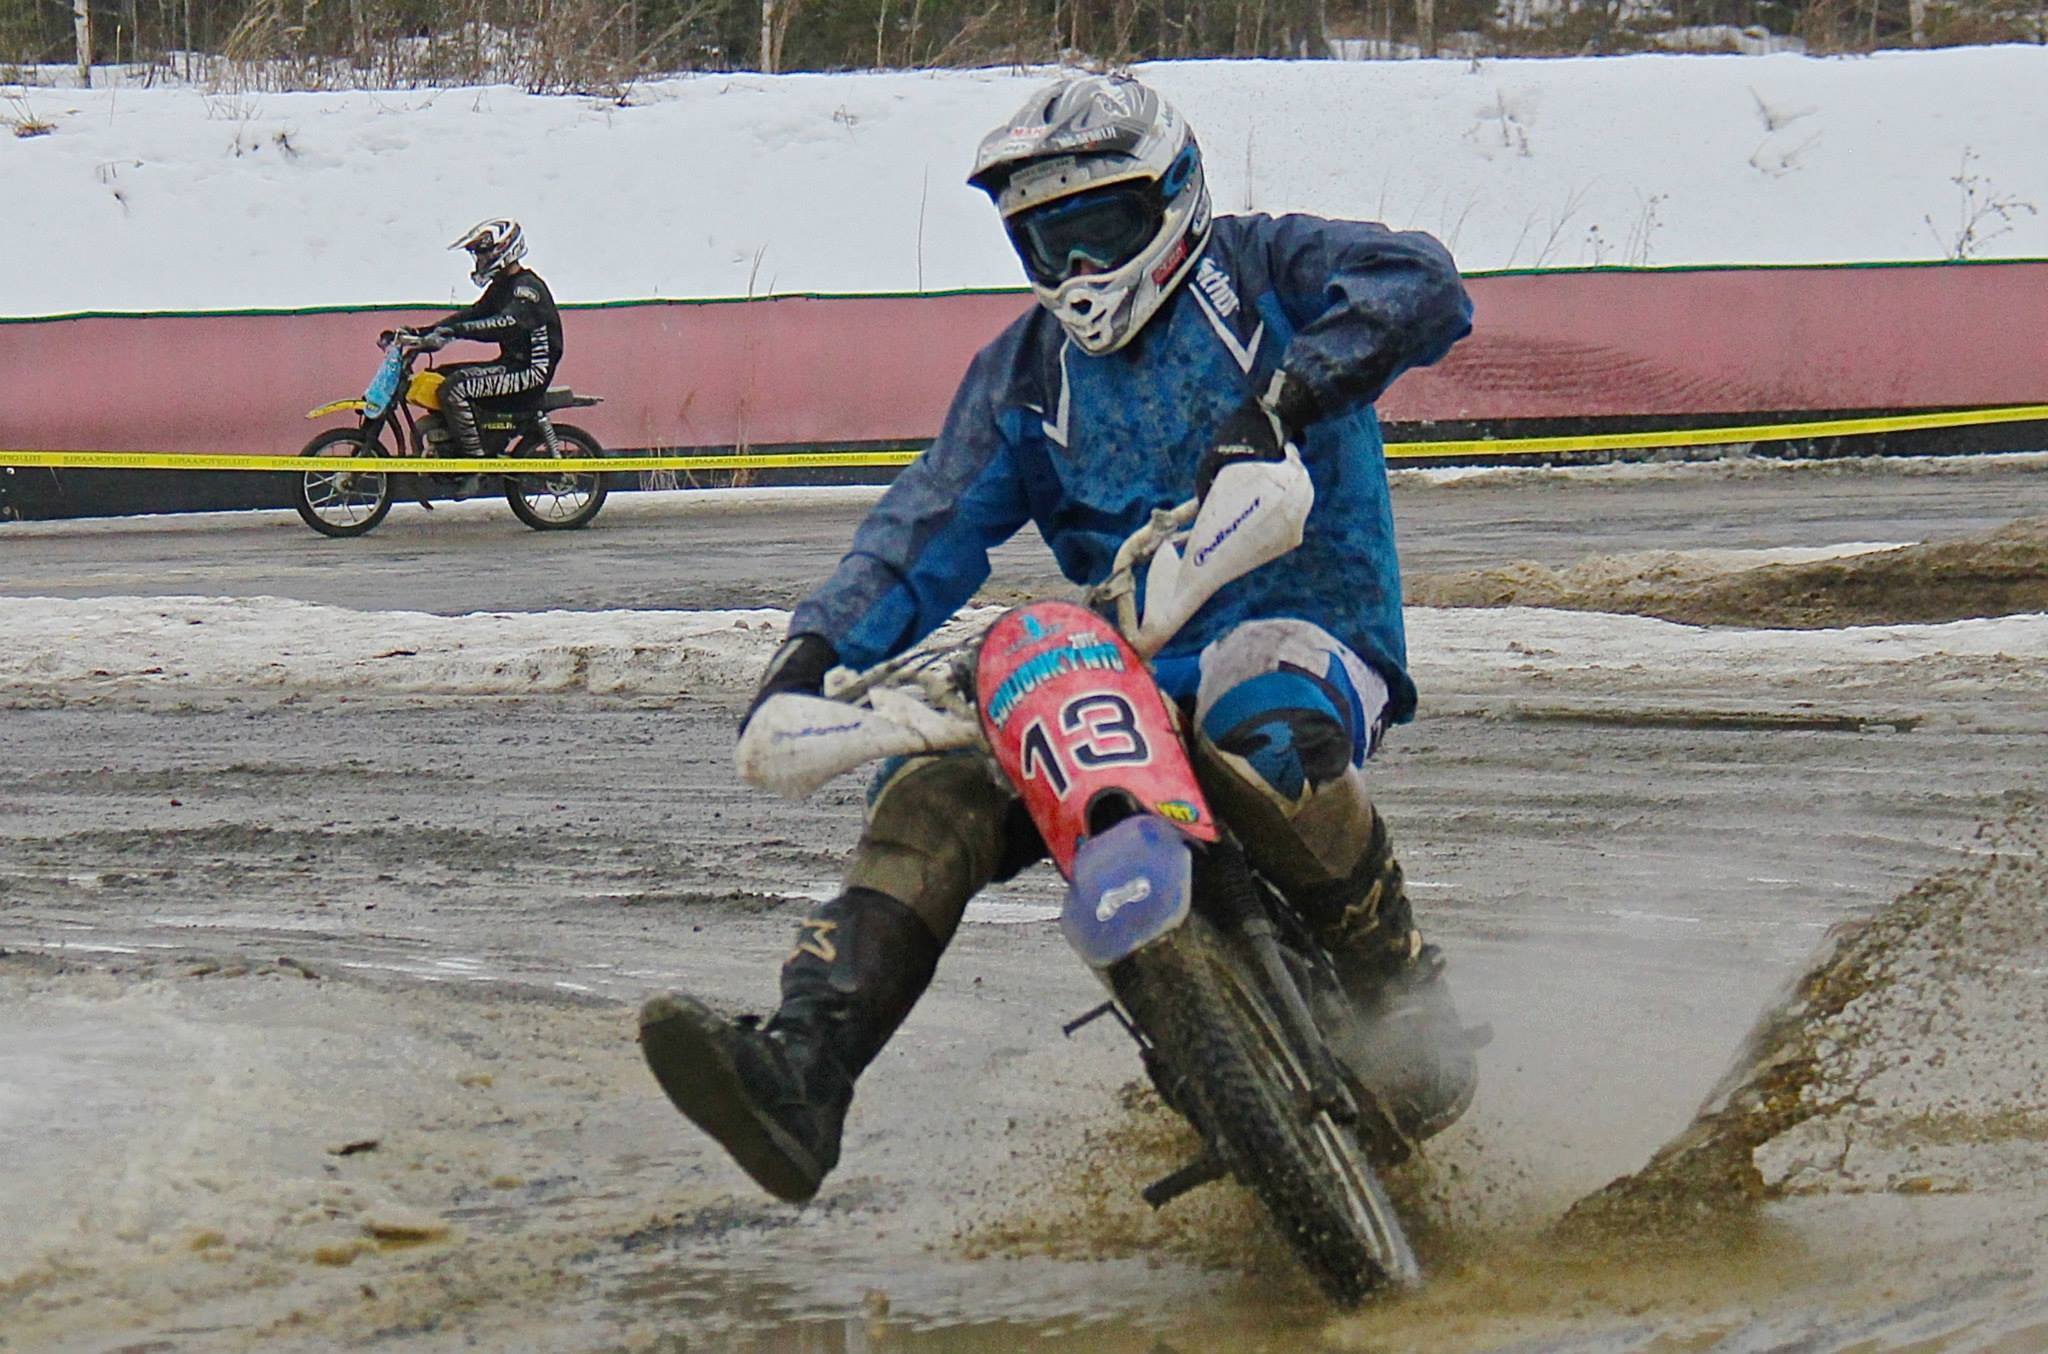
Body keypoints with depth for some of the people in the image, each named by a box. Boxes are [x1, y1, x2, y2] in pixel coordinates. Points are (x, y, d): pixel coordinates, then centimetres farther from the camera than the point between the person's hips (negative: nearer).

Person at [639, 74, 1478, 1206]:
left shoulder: (1264, 267, 4)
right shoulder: (1025, 372, 20)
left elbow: (1423, 286, -14)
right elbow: (927, 530, 12)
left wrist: (1281, 398, -29)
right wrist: (819, 648, -5)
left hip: (1314, 634, -5)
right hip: (1126, 675, 5)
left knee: (1262, 715, -41)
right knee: (934, 784, -17)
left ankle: (1402, 1001, -22)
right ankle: (800, 1077, -30)